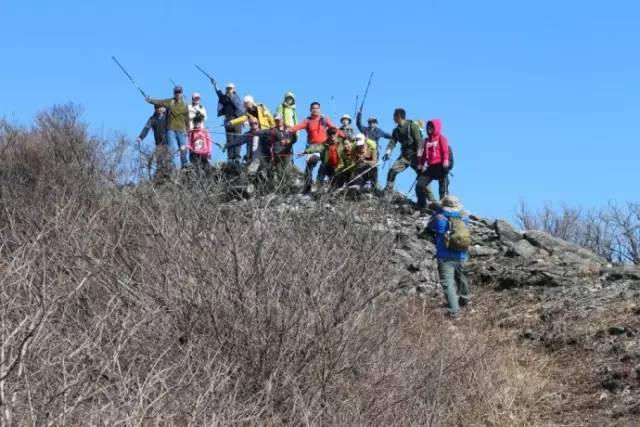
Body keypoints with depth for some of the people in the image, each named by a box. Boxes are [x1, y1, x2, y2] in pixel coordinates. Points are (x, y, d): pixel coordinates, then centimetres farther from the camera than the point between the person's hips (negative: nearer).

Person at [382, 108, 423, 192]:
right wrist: (387, 153, -15)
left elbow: (419, 140, -13)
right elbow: (392, 142, 2)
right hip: (404, 156, 5)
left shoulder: (411, 126, -9)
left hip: (414, 156, -5)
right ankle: (388, 191, -5)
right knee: (392, 171, -10)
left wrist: (419, 154, -20)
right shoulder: (396, 130, 10)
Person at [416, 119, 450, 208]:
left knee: (443, 189, -3)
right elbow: (424, 154, 21)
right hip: (430, 167, 7)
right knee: (419, 185, 0)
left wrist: (445, 163, -17)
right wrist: (420, 166, 18)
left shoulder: (441, 138, -1)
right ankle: (422, 206, 9)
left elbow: (445, 151, -9)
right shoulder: (427, 140, 18)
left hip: (439, 166, -7)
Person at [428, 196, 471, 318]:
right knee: (460, 277, 29)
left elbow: (431, 226, 3)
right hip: (461, 255, 5)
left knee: (448, 283, -7)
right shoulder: (464, 218, -2)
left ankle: (454, 310, -17)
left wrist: (438, 212, 11)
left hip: (446, 257, -5)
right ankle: (464, 298, 52)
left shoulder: (441, 219, -15)